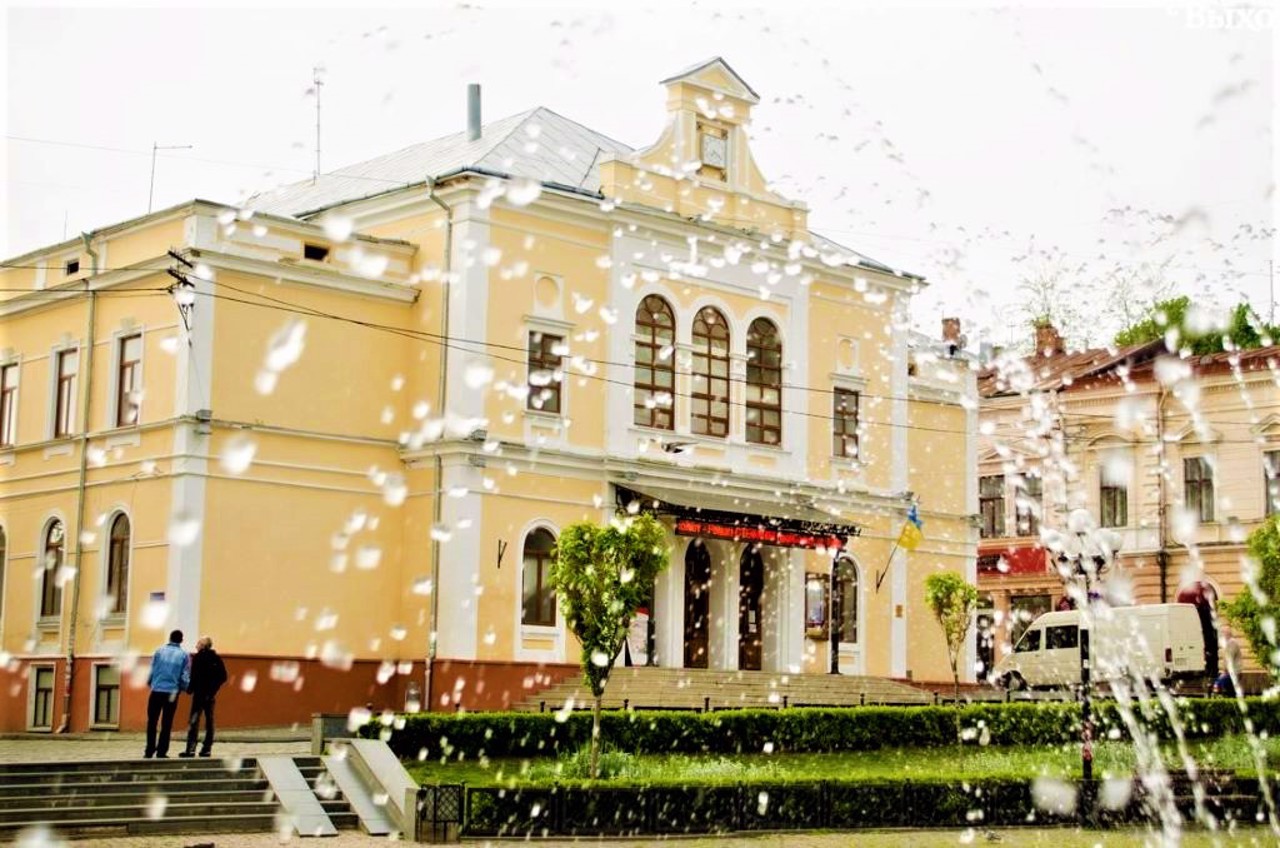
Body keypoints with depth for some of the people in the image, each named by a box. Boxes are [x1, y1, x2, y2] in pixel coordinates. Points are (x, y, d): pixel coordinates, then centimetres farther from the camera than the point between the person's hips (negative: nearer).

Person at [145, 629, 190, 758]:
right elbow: (185, 677, 1)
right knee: (166, 724, 6)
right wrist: (184, 689, 20)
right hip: (172, 693, 0)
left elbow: (151, 670, 2)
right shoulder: (184, 655, 1)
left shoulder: (159, 651, 2)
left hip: (156, 691, 0)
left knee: (152, 722, 8)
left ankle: (149, 751, 6)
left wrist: (149, 683, 20)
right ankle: (161, 751, 3)